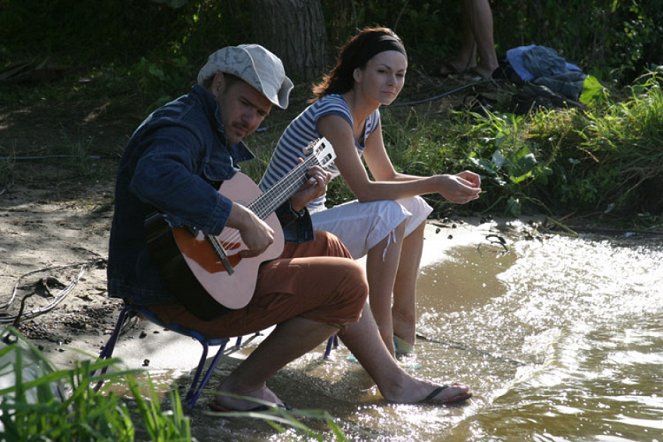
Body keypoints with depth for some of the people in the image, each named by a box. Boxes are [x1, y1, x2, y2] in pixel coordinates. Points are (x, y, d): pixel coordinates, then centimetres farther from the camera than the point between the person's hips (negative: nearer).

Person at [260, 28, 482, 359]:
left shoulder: (369, 116, 7)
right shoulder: (333, 114, -23)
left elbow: (389, 178, 13)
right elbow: (364, 190, -26)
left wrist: (450, 182, -1)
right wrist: (435, 184, -26)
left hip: (311, 222, 10)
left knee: (414, 208, 7)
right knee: (387, 213, -25)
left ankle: (403, 320, 9)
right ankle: (381, 334, -19)